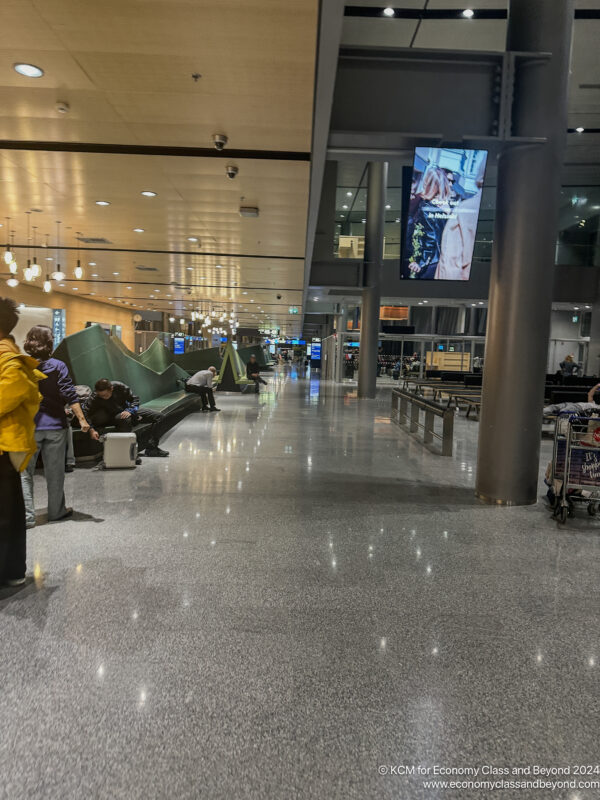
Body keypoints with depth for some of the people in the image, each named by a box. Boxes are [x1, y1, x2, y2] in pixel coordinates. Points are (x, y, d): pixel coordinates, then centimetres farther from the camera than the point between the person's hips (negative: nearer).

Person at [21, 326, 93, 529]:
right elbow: (70, 396, -10)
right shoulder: (58, 366, -5)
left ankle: (27, 515, 2)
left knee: (24, 472, 8)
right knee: (55, 471, 11)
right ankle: (56, 512, 22)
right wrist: (82, 419, -10)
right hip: (56, 426, 1)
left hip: (28, 427, 0)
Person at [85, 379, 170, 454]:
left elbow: (135, 399, -9)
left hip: (128, 411, 4)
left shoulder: (119, 386, -20)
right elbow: (87, 414, -25)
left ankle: (151, 449, -11)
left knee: (159, 417, -8)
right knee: (125, 419, -42)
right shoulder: (94, 398, -24)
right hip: (114, 417, -4)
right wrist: (92, 429, -38)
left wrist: (130, 410, -25)